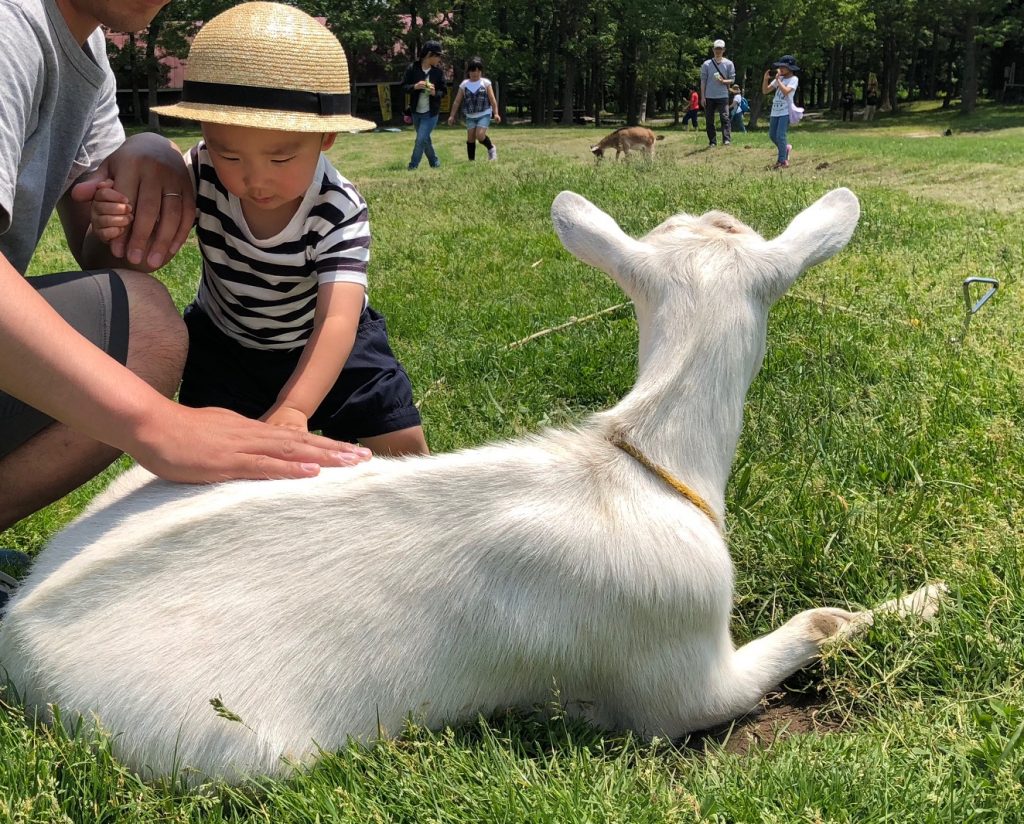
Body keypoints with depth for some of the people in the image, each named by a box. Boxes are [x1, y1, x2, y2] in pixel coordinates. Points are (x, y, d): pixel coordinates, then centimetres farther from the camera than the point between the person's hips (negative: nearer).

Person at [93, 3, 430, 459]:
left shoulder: (340, 211, -33)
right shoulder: (200, 176, -24)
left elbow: (337, 320, -43)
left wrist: (294, 408, -59)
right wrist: (114, 227, -43)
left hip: (324, 341, -2)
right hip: (224, 341, 2)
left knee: (403, 443, -5)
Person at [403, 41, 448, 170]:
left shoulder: (438, 71, -5)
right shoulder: (412, 68, -7)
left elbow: (444, 90, 2)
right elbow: (404, 86, -2)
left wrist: (435, 93, -19)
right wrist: (415, 86, -21)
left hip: (430, 113, -2)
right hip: (416, 112, 2)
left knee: (421, 140, -11)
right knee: (425, 140, 14)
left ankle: (412, 167, -2)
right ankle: (435, 163, 31)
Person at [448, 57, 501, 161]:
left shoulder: (485, 83, -1)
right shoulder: (464, 85, 4)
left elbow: (492, 100, -2)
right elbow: (457, 102, 6)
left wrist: (496, 113, -10)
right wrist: (452, 116, 3)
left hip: (484, 114, -3)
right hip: (470, 116, 3)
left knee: (480, 135, -19)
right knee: (470, 138, -2)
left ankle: (491, 148, 8)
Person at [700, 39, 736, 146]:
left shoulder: (728, 64, 6)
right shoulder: (706, 64, 6)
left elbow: (732, 80, 5)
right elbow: (703, 81, 5)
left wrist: (723, 81, -16)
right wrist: (702, 97, -2)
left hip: (723, 96, -1)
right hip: (709, 97, 2)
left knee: (725, 117, -14)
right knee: (709, 120, 2)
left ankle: (727, 139, -19)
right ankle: (712, 141, 8)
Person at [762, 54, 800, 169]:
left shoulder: (793, 79, -7)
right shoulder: (779, 79, 12)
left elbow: (786, 91, -24)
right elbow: (765, 91, 11)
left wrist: (778, 79, -20)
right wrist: (766, 79, -4)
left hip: (785, 112, -7)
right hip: (775, 111, 7)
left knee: (780, 136, -13)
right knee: (772, 135, 13)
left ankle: (782, 161, -6)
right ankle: (786, 148, 36)